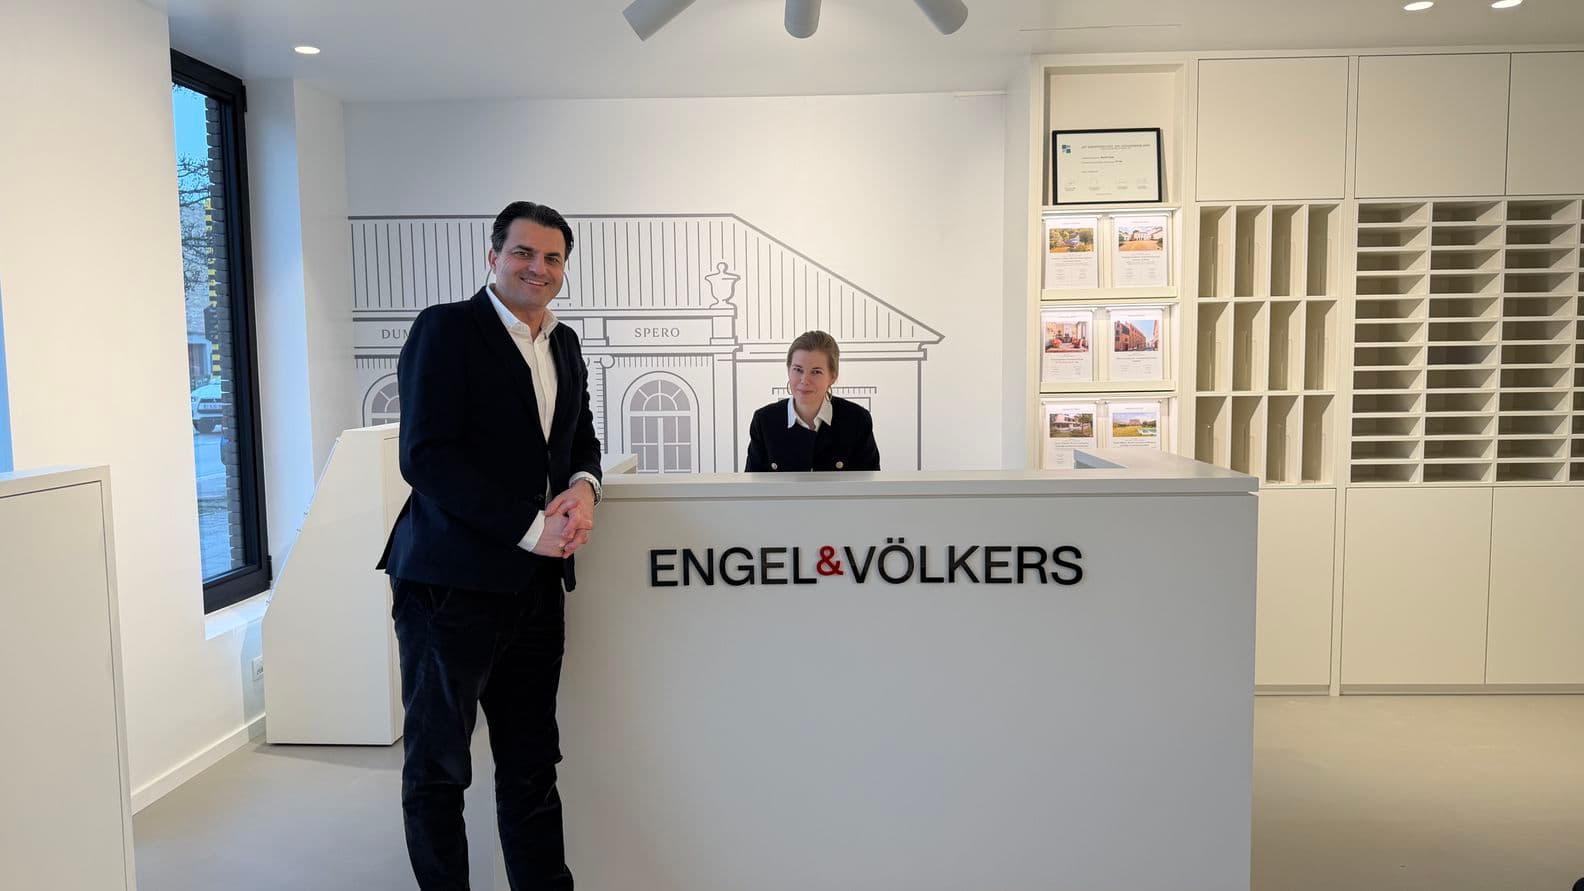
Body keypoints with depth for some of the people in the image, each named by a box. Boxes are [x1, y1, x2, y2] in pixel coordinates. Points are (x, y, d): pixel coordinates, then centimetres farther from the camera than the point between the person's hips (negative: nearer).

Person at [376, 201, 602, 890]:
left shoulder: (565, 345, 13)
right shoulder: (445, 329, -7)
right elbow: (426, 456, -16)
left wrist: (583, 487, -4)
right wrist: (529, 529, -18)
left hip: (537, 583, 6)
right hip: (453, 581, -6)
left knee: (532, 764, 15)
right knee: (437, 767, 11)